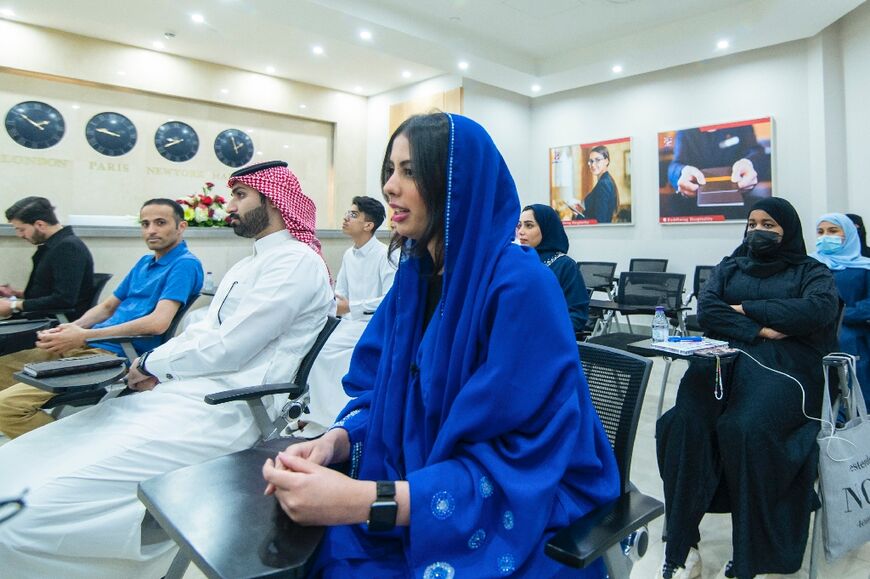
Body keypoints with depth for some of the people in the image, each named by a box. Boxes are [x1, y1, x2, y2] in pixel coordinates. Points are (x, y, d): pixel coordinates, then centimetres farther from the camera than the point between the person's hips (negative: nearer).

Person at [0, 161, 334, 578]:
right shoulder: (245, 267, 25)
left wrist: (152, 364, 0)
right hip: (177, 394, 10)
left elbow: (226, 348, -14)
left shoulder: (297, 261, -8)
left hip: (220, 412, -10)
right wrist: (157, 369, 2)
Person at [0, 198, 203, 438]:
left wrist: (84, 336, -19)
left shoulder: (185, 265, -11)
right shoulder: (144, 262, 19)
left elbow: (157, 323, -22)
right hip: (85, 345, 10)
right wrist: (73, 327, 2)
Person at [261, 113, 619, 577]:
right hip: (420, 496, 6)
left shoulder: (519, 286, -21)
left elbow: (519, 461, -22)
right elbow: (383, 393, 6)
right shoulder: (413, 276, 1)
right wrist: (333, 442, -14)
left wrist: (363, 501, -30)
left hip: (516, 519, -5)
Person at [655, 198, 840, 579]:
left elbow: (818, 309, -6)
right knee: (687, 422, -29)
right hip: (727, 358, 2)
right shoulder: (729, 267, 25)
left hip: (786, 366, -2)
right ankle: (681, 548, -24)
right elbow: (706, 310, 7)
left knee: (744, 429, -34)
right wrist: (758, 330, -7)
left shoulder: (812, 272, 18)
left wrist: (746, 309, -2)